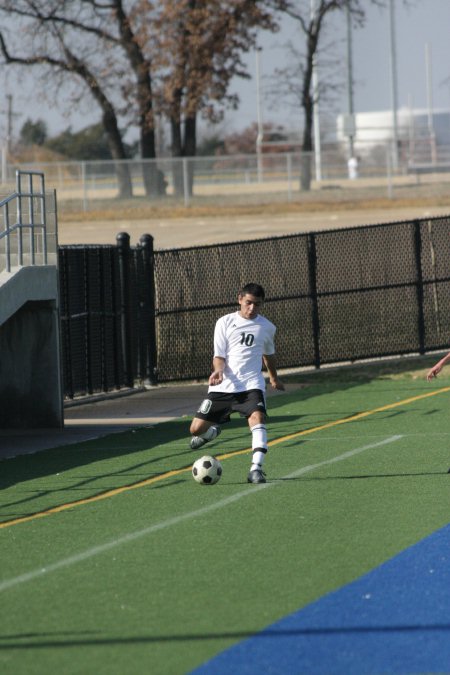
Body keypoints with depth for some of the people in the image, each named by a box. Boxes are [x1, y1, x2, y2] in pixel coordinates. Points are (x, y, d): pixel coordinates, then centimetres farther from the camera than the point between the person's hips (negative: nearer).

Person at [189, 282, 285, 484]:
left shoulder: (267, 327, 9)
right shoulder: (225, 323, 3)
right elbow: (219, 355, 0)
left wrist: (274, 378, 43)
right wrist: (218, 370, -23)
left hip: (251, 384, 0)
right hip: (223, 386, 0)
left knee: (257, 418, -30)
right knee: (196, 429, -2)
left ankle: (256, 469, -34)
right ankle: (212, 431, 36)